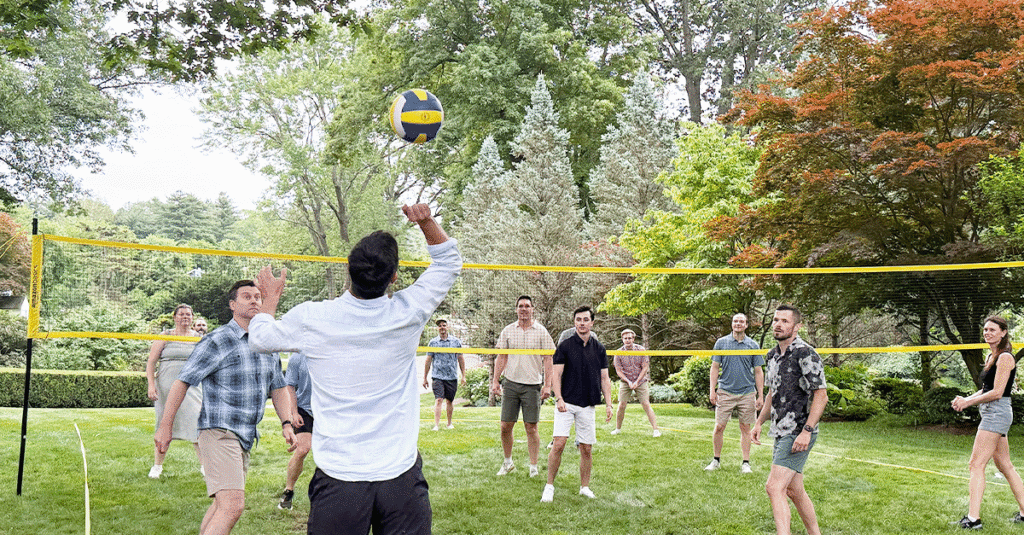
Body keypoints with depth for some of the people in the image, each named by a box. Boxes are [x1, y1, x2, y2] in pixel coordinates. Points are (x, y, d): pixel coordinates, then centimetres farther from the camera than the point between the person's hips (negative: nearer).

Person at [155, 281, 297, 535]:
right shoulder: (216, 341, -9)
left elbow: (278, 388, 18)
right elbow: (182, 381, -5)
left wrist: (286, 423, 4)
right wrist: (165, 427, -6)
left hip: (245, 438, 8)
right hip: (218, 431, -8)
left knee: (223, 505, 19)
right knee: (232, 506, -20)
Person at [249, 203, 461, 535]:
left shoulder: (309, 319, -8)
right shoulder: (407, 314, -8)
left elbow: (259, 338, 15)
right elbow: (449, 261, 10)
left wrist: (271, 296, 32)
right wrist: (426, 221, -4)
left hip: (338, 477, 0)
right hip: (402, 474, 0)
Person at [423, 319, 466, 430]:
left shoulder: (456, 341, 6)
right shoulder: (433, 342, 5)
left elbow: (461, 359, 10)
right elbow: (428, 361, 8)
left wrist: (464, 376, 7)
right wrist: (425, 378, 7)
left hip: (452, 376, 1)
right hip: (438, 376, -1)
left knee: (450, 401, 10)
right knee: (438, 400, -12)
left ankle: (449, 423, 24)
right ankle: (436, 425, -13)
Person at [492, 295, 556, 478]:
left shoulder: (541, 332, 0)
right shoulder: (508, 331, 7)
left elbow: (548, 359, 0)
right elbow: (501, 357, 11)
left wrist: (547, 384, -8)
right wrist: (495, 380, 5)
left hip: (532, 385, -2)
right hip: (510, 383, 2)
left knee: (531, 427, 0)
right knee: (505, 426, 5)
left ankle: (533, 466, 10)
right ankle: (507, 462, 23)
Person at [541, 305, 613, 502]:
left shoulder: (599, 349, 9)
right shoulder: (565, 346, 0)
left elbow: (604, 379, 11)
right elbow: (556, 374, -3)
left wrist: (608, 403, 3)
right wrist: (559, 398, -14)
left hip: (588, 405, 3)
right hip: (566, 404, -3)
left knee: (587, 449, 5)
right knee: (559, 444, -12)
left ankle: (585, 487, 20)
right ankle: (549, 486, 1)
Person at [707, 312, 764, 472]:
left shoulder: (753, 345, 5)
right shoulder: (721, 343, 4)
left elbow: (758, 372, 7)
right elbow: (715, 367, 6)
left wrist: (760, 395, 2)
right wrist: (712, 390, -1)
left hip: (747, 393, 0)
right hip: (725, 391, 0)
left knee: (745, 428, 5)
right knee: (719, 427, -1)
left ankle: (746, 463, 14)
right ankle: (716, 460, 15)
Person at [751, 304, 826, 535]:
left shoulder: (805, 354, -13)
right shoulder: (773, 355, 13)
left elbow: (821, 395, -16)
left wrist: (806, 431, -22)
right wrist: (759, 423, 18)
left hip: (799, 434, -9)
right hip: (782, 432, 9)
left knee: (774, 487, -17)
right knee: (793, 491, 16)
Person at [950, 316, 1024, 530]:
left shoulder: (1005, 357, -13)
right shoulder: (992, 357, 16)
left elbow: (997, 392, -18)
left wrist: (968, 402, -13)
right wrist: (966, 399, 6)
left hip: (997, 413, -10)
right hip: (992, 414, 10)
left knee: (976, 464, -12)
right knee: (1005, 466, 16)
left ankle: (973, 518, -14)